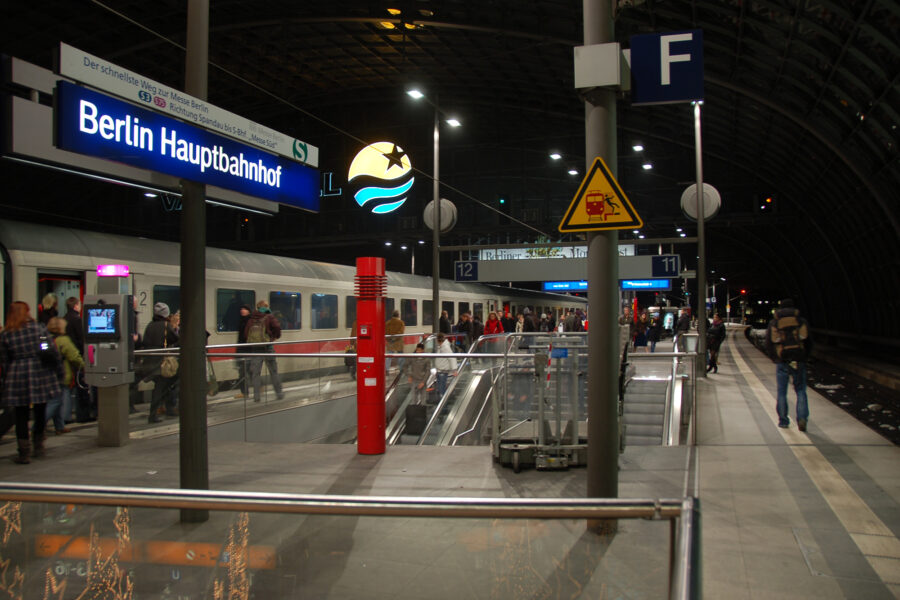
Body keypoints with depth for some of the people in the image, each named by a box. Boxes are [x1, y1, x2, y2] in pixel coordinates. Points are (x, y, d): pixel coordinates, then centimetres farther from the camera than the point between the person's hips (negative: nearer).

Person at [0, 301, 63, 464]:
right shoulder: (39, 328, -1)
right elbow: (53, 351, -2)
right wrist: (59, 372, 7)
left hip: (17, 378, -1)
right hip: (41, 375, 1)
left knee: (21, 415, 5)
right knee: (40, 411, 16)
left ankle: (24, 452, 4)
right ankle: (38, 446, 24)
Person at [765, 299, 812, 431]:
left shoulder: (773, 323, 5)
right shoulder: (802, 321, 5)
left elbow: (768, 344, 1)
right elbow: (809, 343, 4)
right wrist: (804, 357, 14)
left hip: (782, 362, 0)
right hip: (799, 361, 0)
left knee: (781, 392, 7)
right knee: (801, 390, 7)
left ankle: (783, 421, 10)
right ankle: (802, 417, -10)